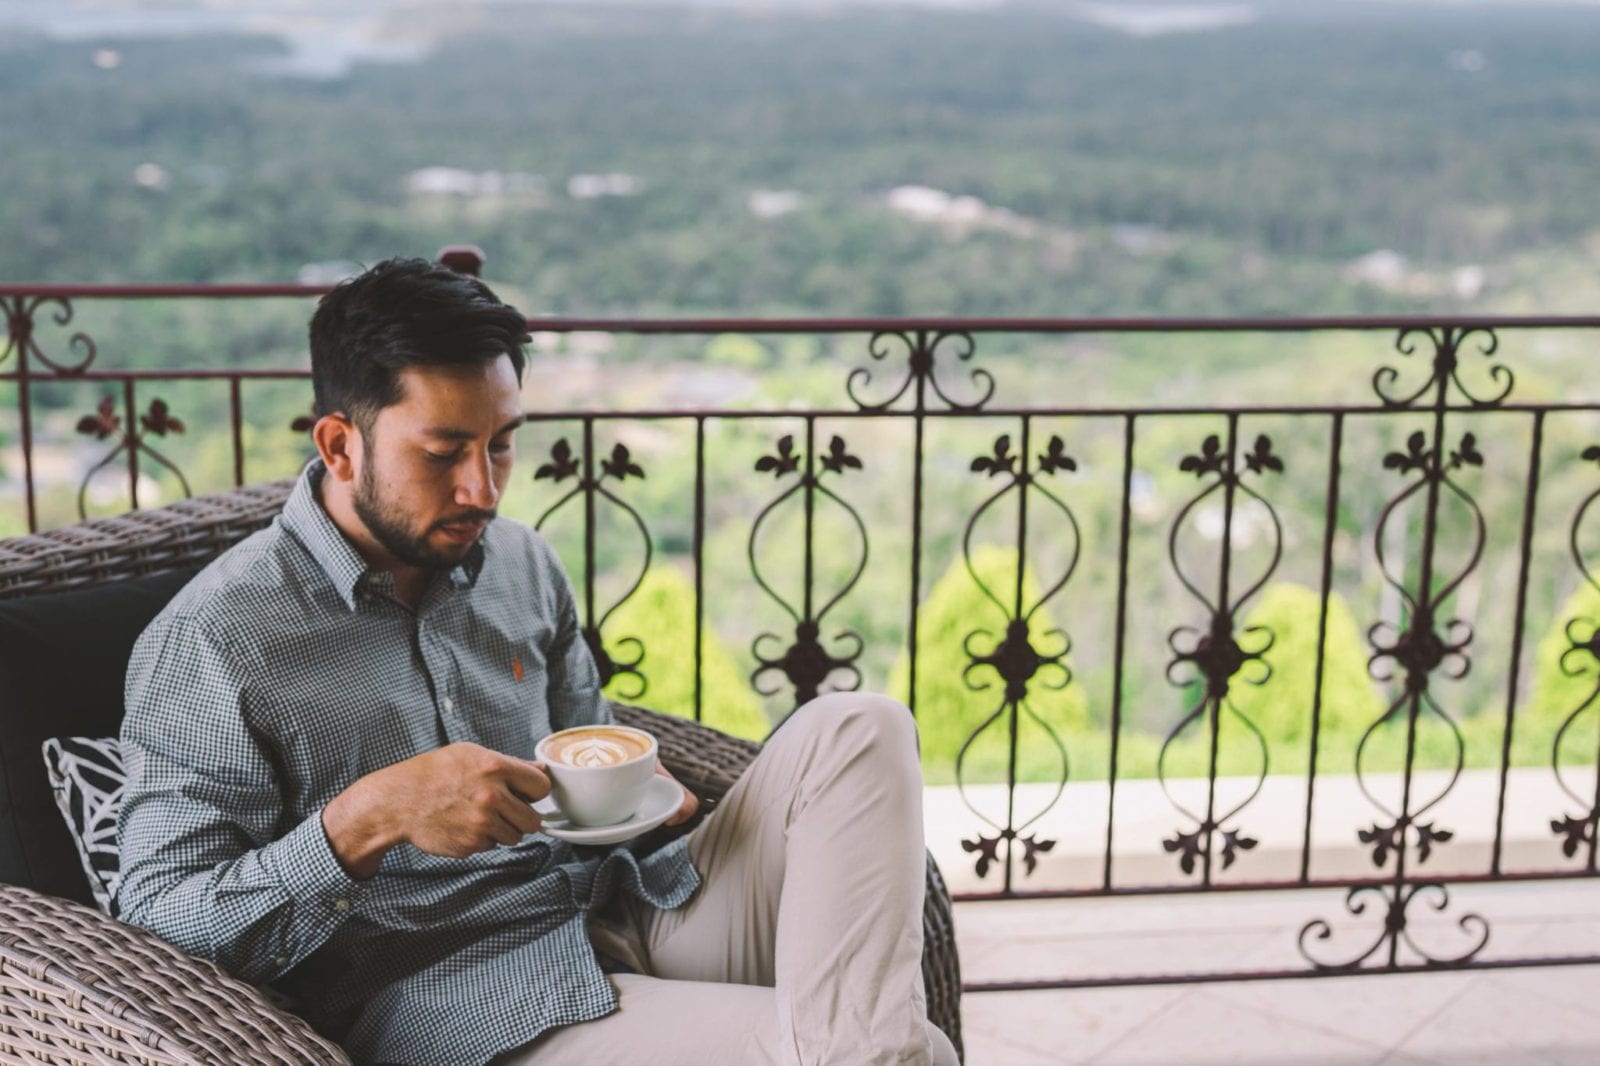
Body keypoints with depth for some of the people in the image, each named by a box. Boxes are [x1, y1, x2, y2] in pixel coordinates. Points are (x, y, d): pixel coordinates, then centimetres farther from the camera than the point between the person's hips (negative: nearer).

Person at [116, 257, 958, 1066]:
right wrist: (369, 817, -26)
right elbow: (155, 916, -12)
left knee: (855, 727, -15)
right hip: (450, 998, -8)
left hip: (627, 918, 8)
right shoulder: (210, 642, -9)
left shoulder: (522, 563, 11)